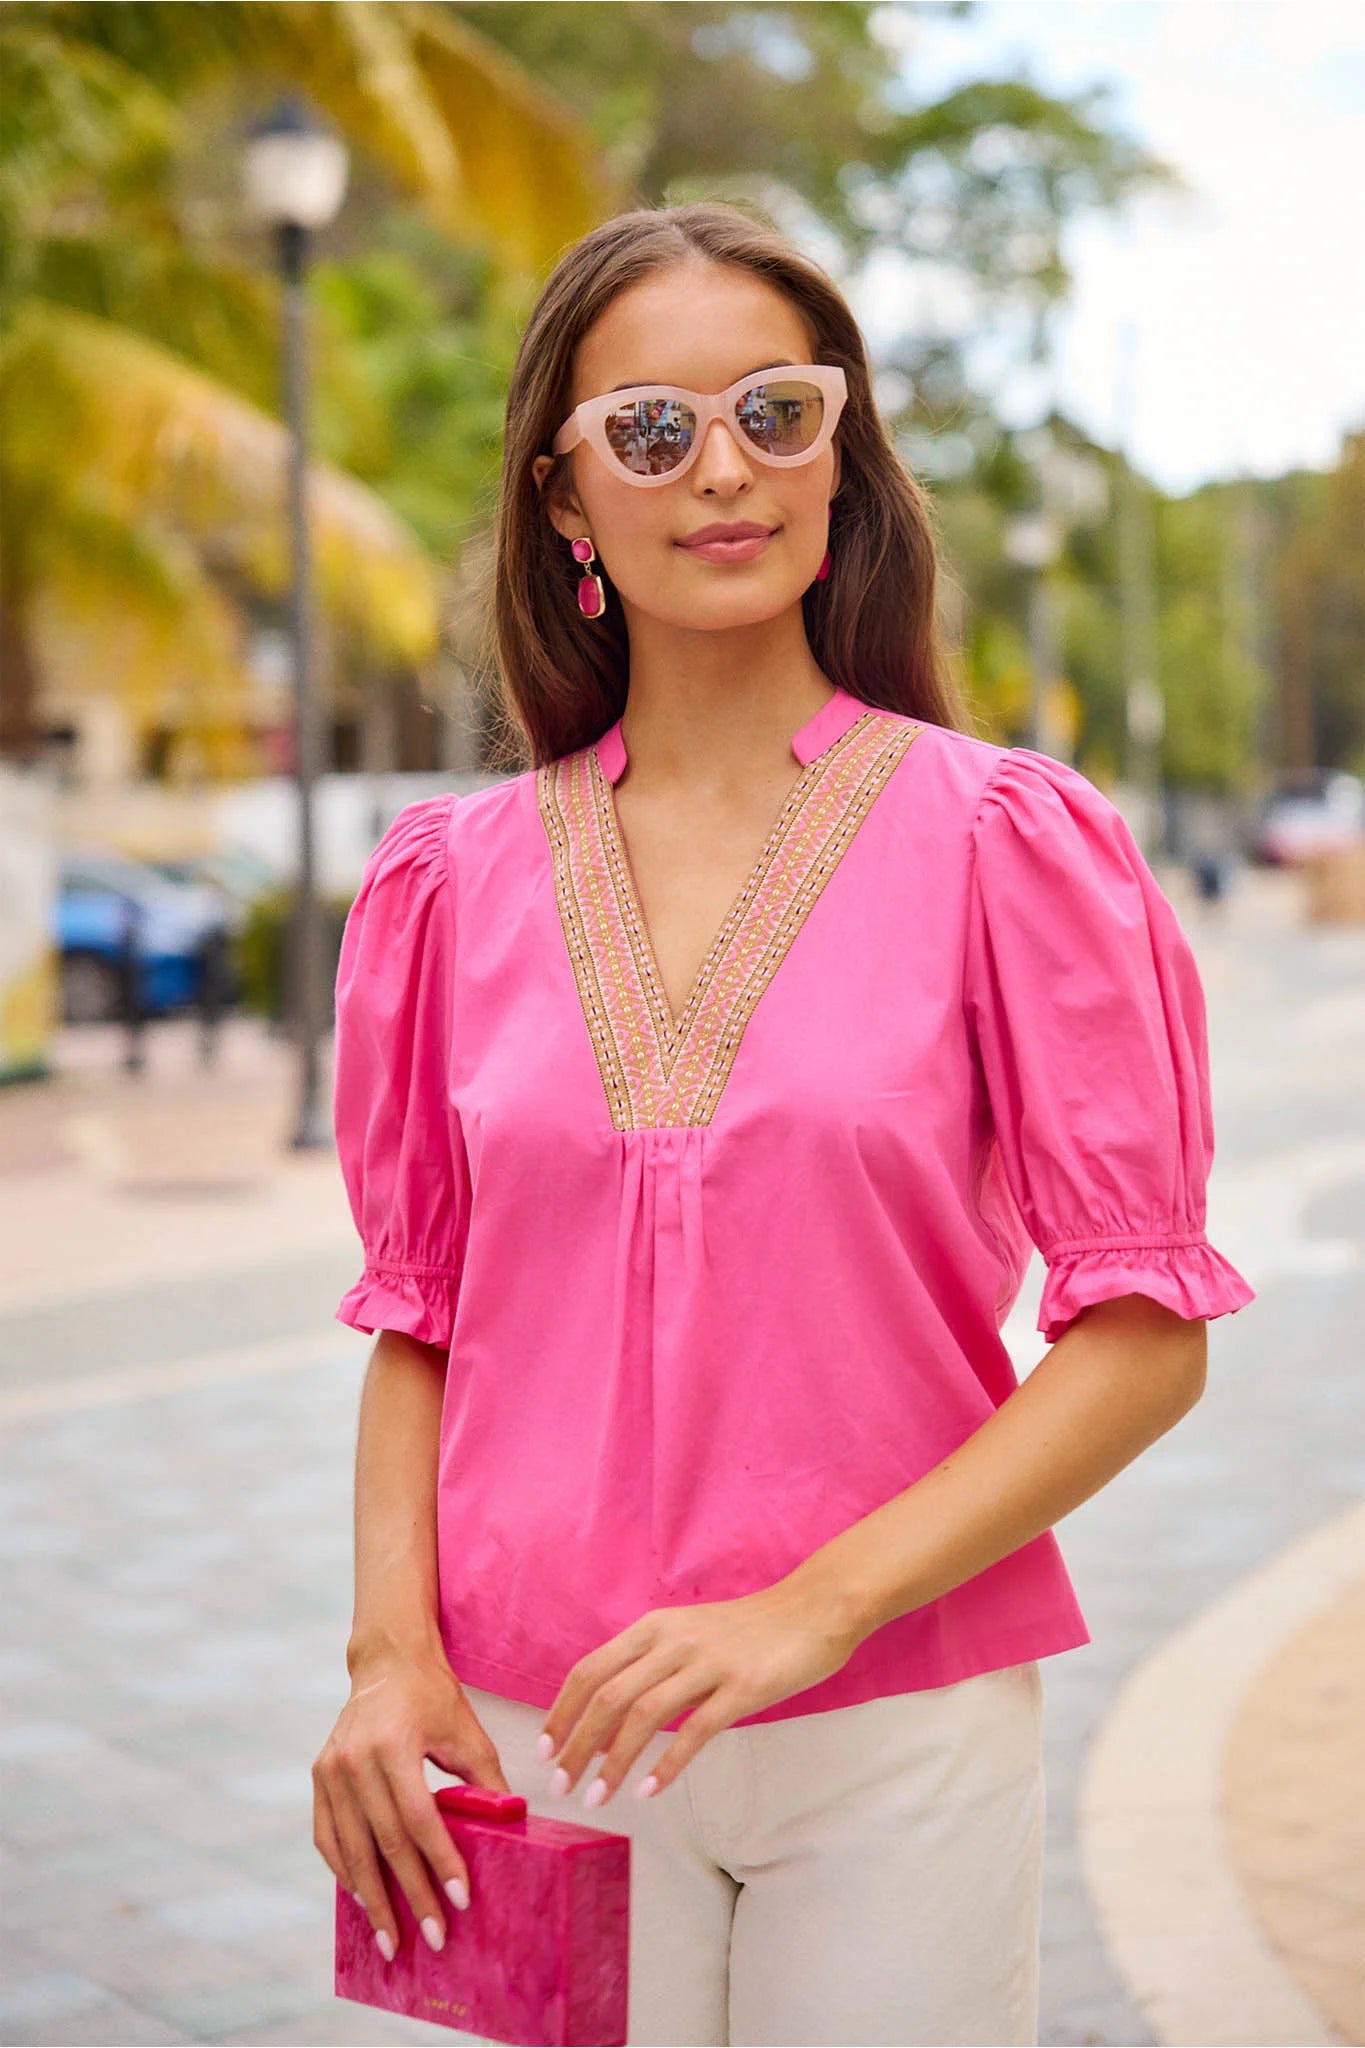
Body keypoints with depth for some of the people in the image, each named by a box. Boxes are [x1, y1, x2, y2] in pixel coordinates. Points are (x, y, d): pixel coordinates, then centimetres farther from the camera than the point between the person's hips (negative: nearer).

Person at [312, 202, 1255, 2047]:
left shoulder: (1001, 841, -5)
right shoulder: (460, 879, 4)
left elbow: (1145, 1337, -7)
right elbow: (419, 1324, 9)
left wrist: (811, 1610, -15)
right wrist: (390, 1652, -5)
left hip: (897, 1736, -2)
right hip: (538, 1743, 2)